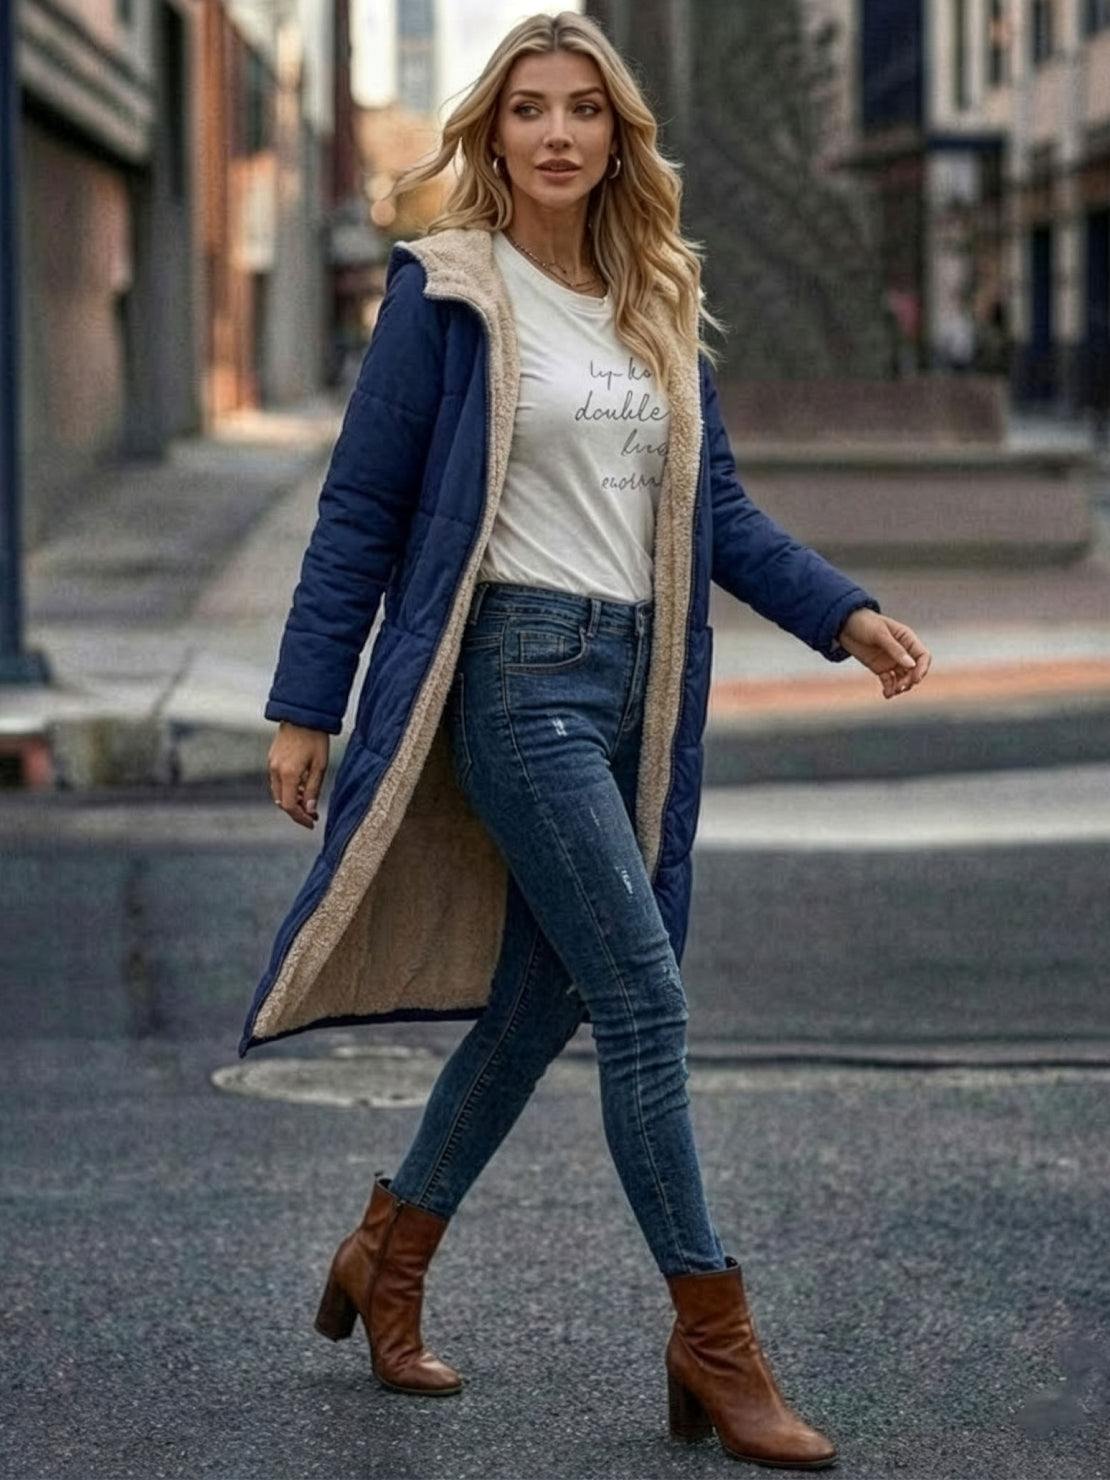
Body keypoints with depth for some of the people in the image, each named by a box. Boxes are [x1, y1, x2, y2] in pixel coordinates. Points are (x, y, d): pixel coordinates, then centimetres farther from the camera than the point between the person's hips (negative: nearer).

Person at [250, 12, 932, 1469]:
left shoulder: (660, 307, 13)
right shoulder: (447, 292, -4)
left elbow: (717, 509, 14)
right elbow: (362, 507, -4)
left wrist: (847, 612, 0)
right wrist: (306, 706, -5)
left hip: (632, 686, 7)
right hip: (517, 675, -7)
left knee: (544, 993, 12)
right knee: (646, 995, -11)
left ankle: (386, 1258, 30)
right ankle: (715, 1341, -4)